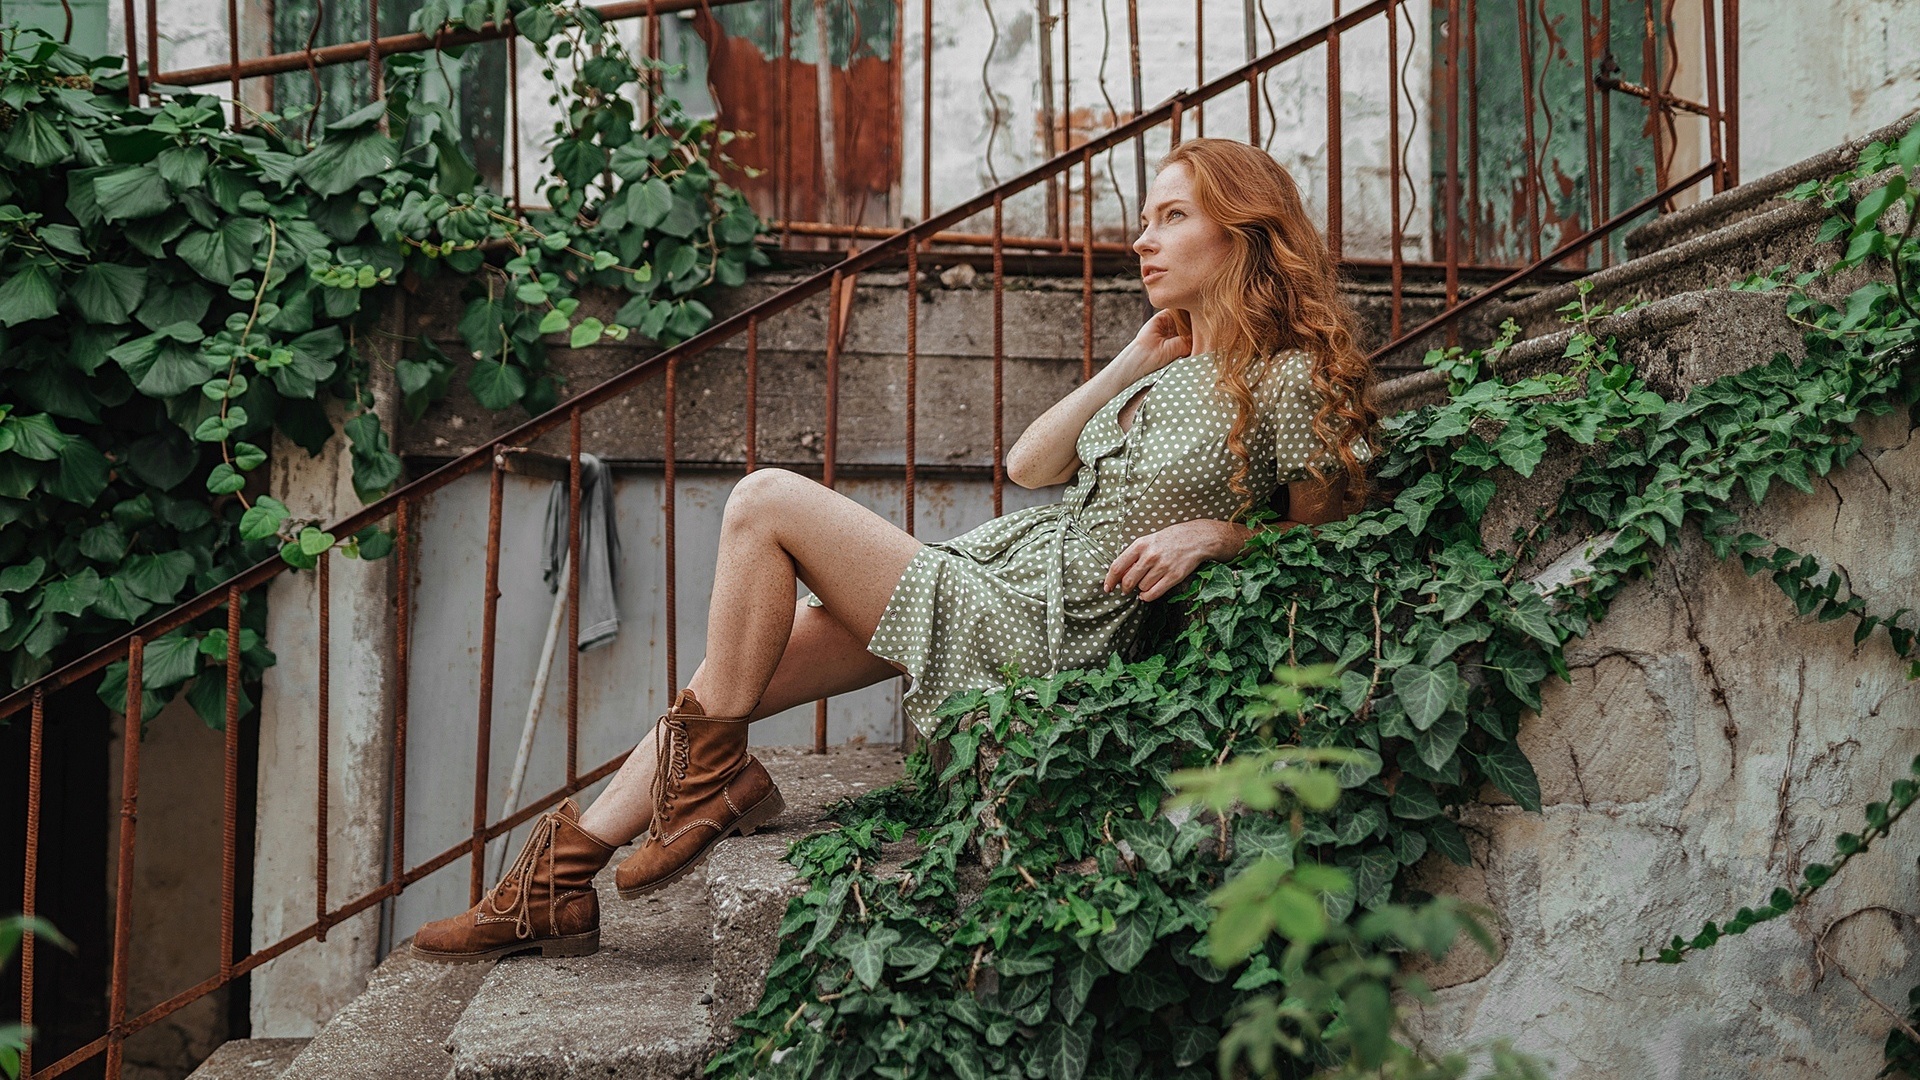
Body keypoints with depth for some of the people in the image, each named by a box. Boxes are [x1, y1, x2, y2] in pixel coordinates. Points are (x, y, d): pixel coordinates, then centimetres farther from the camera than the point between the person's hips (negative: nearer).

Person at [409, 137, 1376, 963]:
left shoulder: (1288, 381, -8)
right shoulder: (1172, 367, 16)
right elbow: (1028, 466, 11)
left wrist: (1217, 531, -13)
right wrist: (1134, 361, 5)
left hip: (1034, 630, -9)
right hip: (990, 574, 9)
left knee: (766, 501, -14)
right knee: (723, 684, 1)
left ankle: (711, 774, -1)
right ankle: (558, 883, 8)